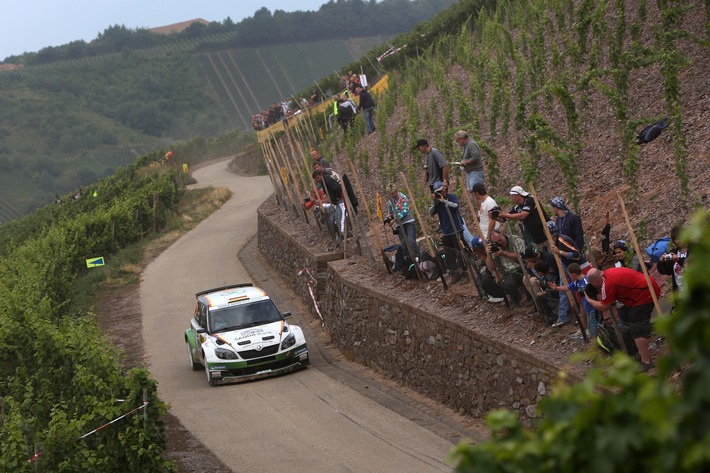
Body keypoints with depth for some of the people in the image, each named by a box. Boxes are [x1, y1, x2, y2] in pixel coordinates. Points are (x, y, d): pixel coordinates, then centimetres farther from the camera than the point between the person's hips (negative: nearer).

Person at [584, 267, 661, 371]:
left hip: (645, 294, -10)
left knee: (638, 329, -8)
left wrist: (589, 300, 5)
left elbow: (603, 307, -7)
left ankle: (646, 362, -5)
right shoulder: (607, 273, 7)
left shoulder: (607, 283, -20)